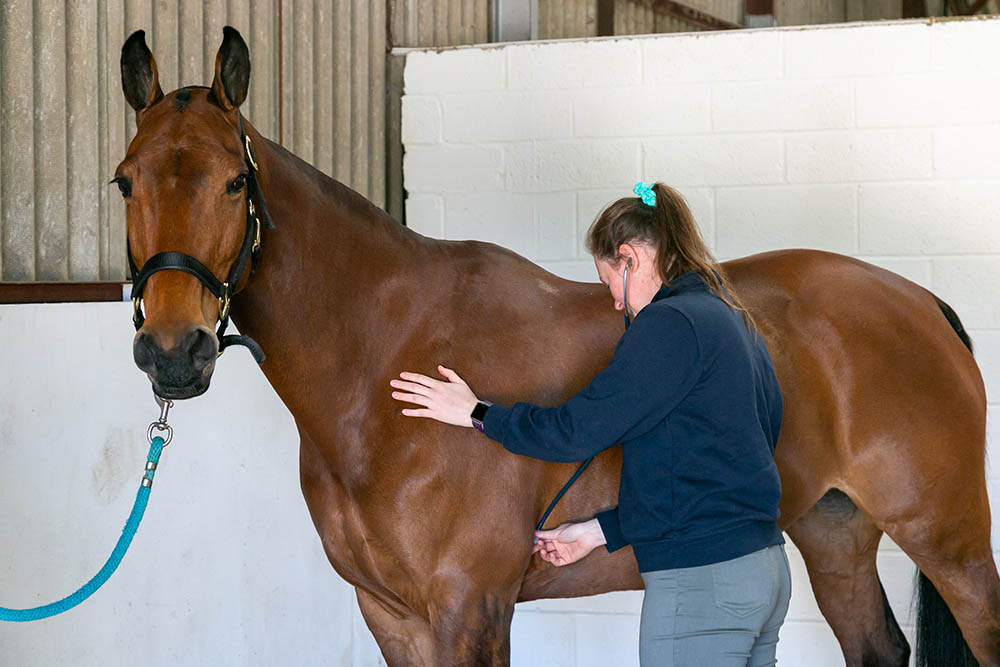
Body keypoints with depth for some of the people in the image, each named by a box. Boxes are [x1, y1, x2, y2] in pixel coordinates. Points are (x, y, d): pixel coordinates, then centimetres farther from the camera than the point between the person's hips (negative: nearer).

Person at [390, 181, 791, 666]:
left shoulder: (669, 324, -13)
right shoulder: (731, 322, 16)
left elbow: (575, 431, -13)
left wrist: (476, 413, 2)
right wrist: (597, 532, 18)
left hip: (699, 586, -9)